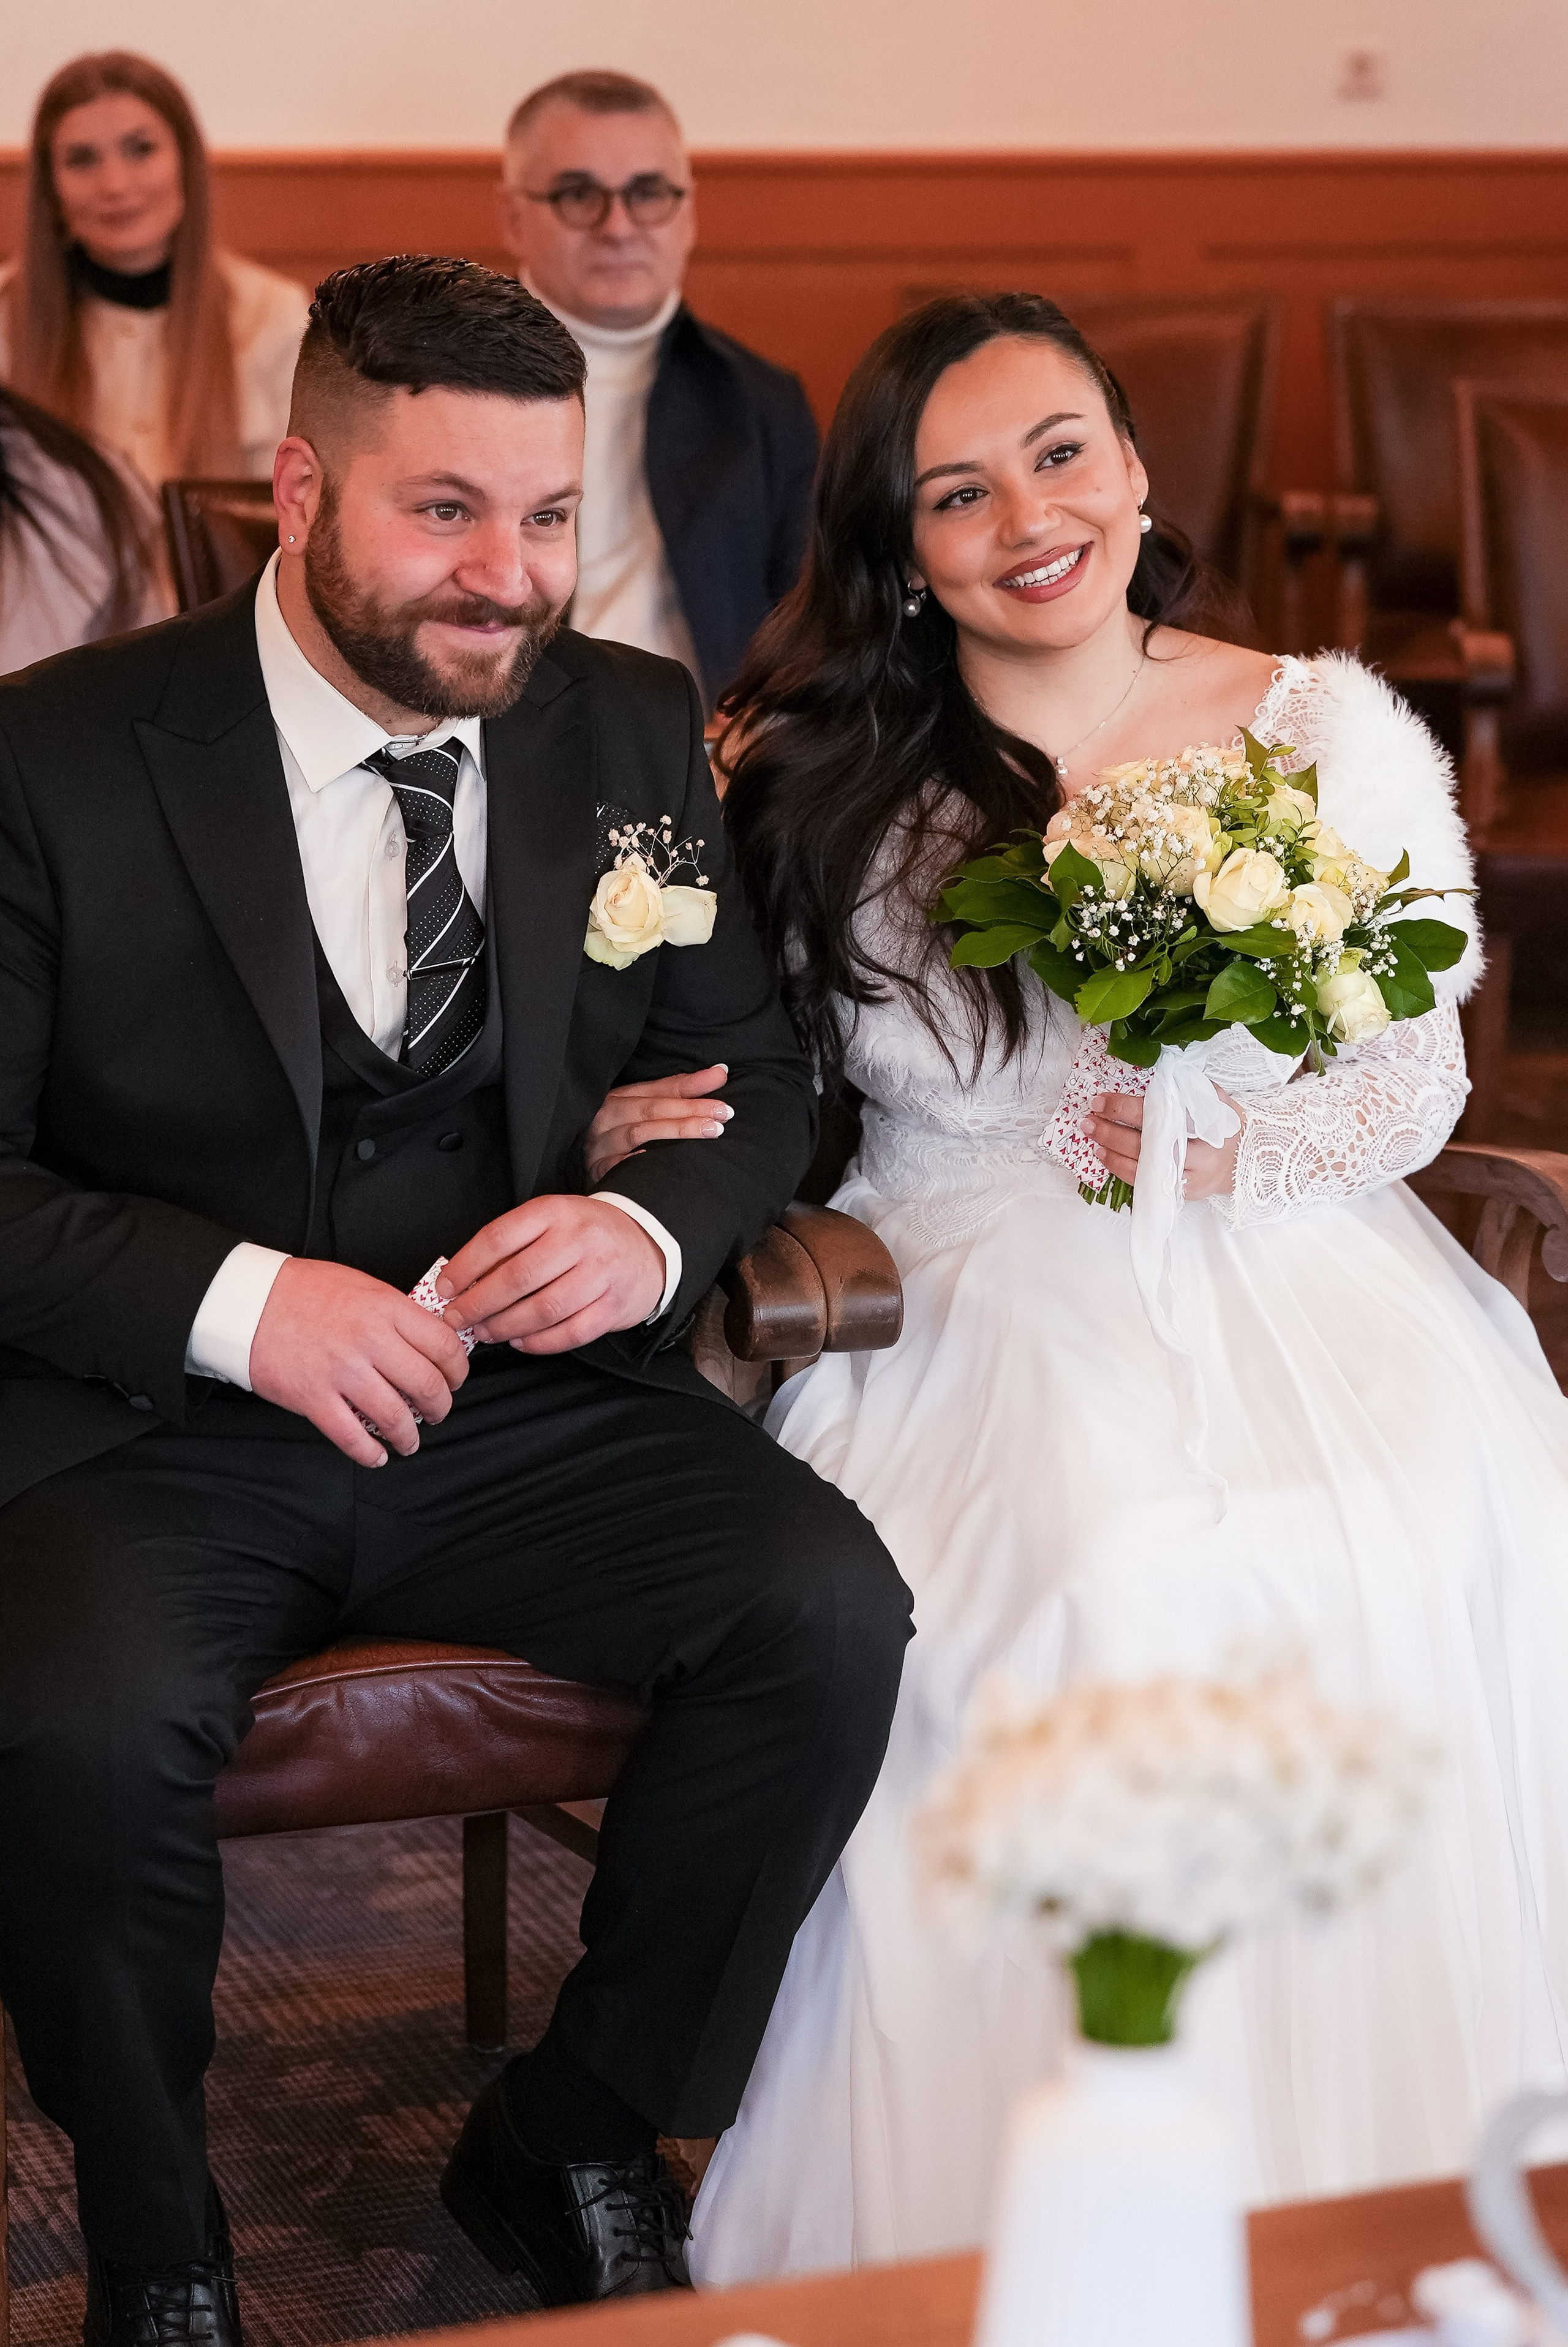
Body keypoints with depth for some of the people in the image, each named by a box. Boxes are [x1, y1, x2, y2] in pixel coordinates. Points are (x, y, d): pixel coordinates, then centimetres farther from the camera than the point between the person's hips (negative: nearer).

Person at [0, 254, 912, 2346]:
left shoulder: (630, 734, 6)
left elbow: (750, 1069, 13)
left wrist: (654, 1227, -11)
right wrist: (235, 1301, -22)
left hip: (532, 1385, 4)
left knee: (831, 1617, -23)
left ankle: (572, 2148, 3)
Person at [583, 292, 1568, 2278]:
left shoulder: (1330, 733, 6)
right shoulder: (816, 779, 4)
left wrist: (1240, 1147, -13)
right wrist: (650, 1136, -12)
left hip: (1291, 1275, 1)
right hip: (977, 1295, -1)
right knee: (1115, 1574, -33)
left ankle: (1391, 2200, -10)